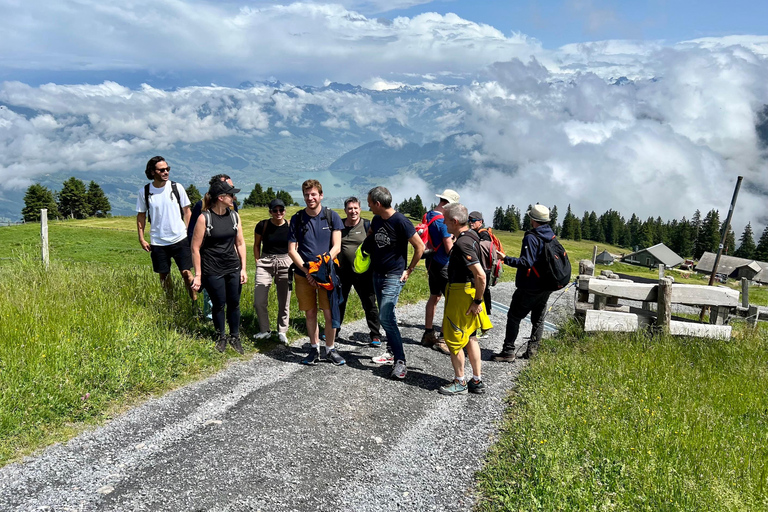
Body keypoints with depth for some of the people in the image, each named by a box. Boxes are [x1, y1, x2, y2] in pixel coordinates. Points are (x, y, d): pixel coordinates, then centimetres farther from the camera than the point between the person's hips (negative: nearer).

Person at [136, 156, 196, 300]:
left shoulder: (177, 187, -3)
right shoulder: (144, 191, -2)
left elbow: (186, 211, 4)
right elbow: (141, 216, 7)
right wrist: (141, 239, 2)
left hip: (180, 239, -1)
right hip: (158, 242, 1)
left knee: (186, 272, -3)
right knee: (164, 275, 10)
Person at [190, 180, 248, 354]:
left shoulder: (234, 216, 3)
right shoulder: (204, 218, -12)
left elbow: (240, 243, 9)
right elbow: (195, 248, -9)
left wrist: (243, 268, 5)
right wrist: (198, 275, -10)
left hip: (233, 268, 4)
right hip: (213, 271, -4)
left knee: (234, 303, 9)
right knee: (219, 304, 7)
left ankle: (235, 337, 26)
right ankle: (221, 337, 29)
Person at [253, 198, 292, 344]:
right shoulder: (262, 225, -3)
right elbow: (257, 245, 10)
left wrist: (293, 263, 4)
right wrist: (258, 261, 3)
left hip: (285, 264, 0)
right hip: (265, 263, 0)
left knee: (284, 301, 6)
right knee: (259, 301, -5)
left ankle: (282, 331, 23)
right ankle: (264, 330, 15)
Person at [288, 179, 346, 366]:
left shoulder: (331, 216, -1)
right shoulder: (297, 218, 1)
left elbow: (336, 247, -4)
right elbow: (292, 250, 1)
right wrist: (307, 271, -9)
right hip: (303, 274, 1)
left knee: (329, 313, -1)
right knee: (310, 313, 9)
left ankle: (330, 349, 16)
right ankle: (314, 349, 23)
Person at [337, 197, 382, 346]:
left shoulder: (367, 225, -3)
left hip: (362, 272, -3)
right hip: (342, 271, 4)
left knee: (369, 304, 1)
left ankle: (376, 335, 10)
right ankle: (333, 331, 32)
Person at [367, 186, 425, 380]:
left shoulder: (400, 221, -19)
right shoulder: (376, 220, 5)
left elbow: (420, 247, -14)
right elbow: (369, 236, 28)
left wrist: (409, 270, -9)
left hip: (393, 276, -8)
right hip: (377, 274, 8)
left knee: (385, 318, -16)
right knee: (386, 316, 15)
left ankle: (400, 362, -11)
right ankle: (392, 351, 29)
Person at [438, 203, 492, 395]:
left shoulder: (462, 243, -24)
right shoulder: (472, 235, 8)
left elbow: (480, 275, -29)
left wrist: (477, 301, -19)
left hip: (461, 293, -10)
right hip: (469, 291, 10)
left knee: (453, 338, 3)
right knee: (469, 338, 17)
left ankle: (459, 383, 16)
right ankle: (477, 381, 26)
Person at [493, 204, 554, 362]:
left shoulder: (531, 237, -19)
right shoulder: (552, 236, 7)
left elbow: (527, 262, -25)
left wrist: (506, 259, -24)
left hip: (529, 288, -8)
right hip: (546, 287, 8)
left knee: (514, 317, -1)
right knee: (538, 318, 17)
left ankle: (508, 351, 0)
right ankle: (532, 349, 21)